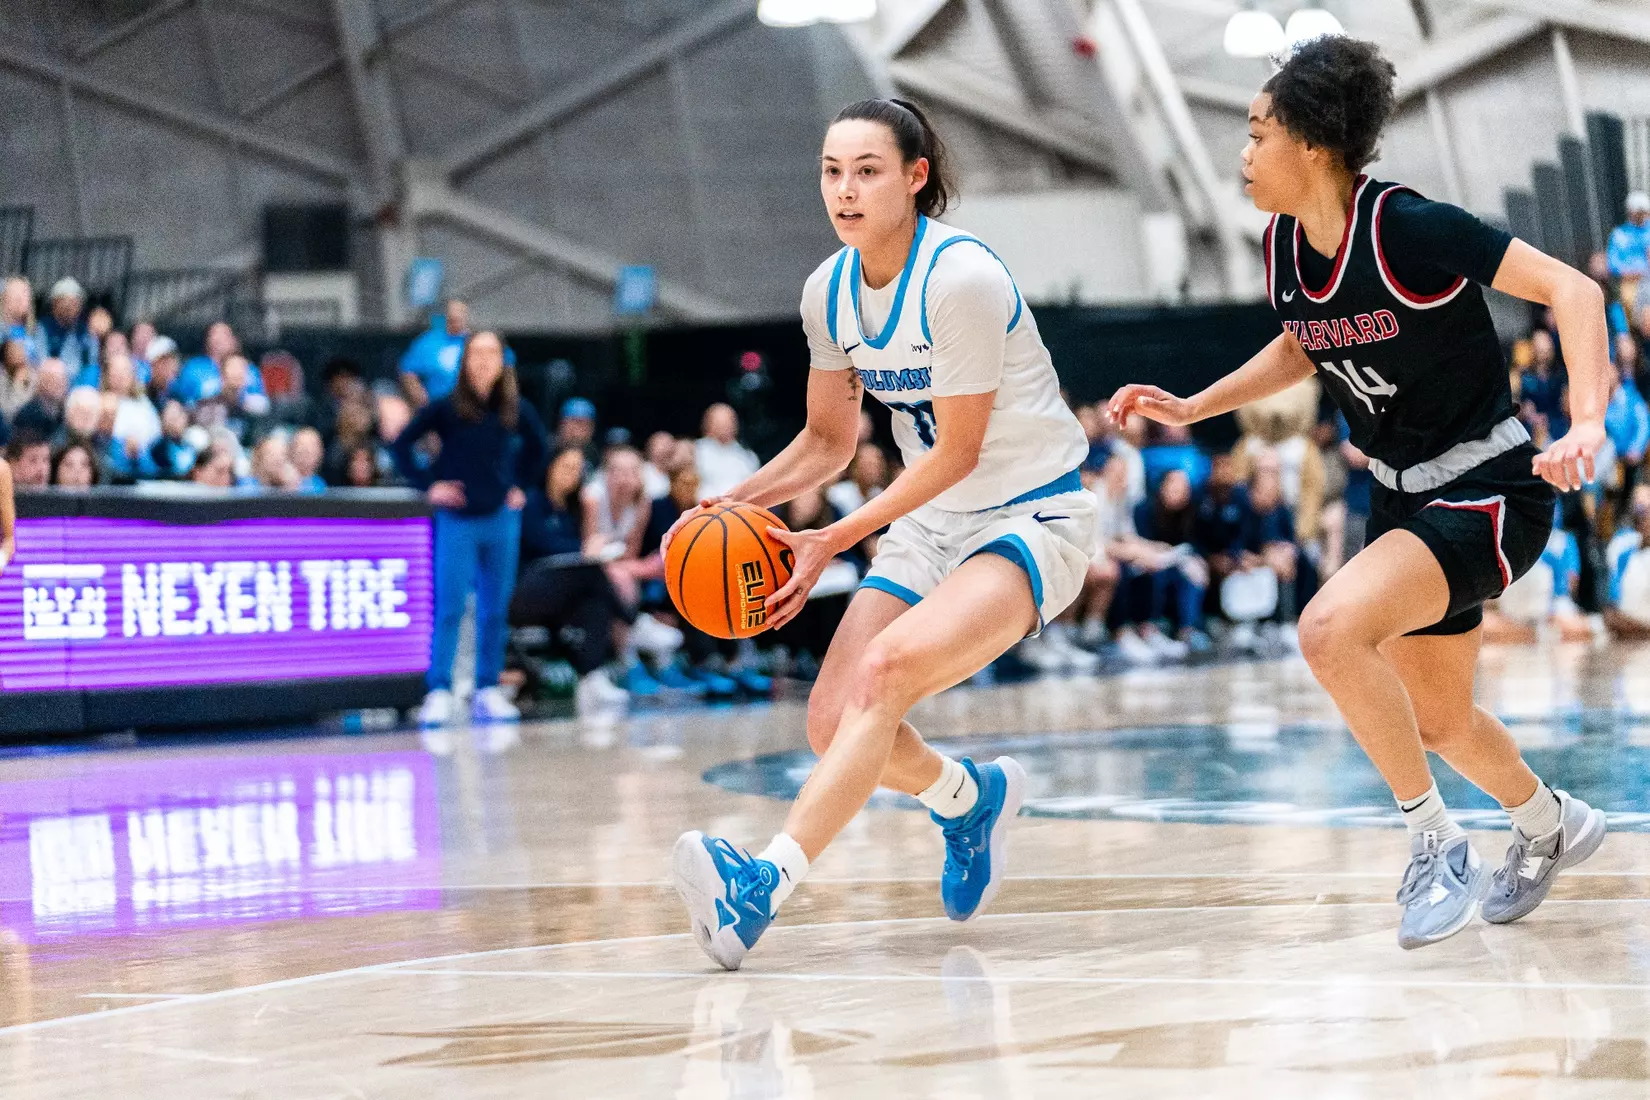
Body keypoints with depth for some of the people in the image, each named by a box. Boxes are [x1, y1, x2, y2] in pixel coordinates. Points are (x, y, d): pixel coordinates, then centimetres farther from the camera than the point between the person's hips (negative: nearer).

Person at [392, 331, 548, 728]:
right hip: (457, 520, -3)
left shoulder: (515, 409, 1)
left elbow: (535, 446, 20)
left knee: (495, 609, 7)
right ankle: (439, 692, -4)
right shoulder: (446, 408, -8)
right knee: (450, 607, -6)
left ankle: (488, 691, 14)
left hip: (500, 517, 3)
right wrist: (428, 484, -8)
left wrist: (521, 486, 11)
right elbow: (403, 444, -3)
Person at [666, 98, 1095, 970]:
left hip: (1031, 519, -8)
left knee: (886, 667, -31)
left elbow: (957, 452, -18)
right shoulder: (828, 292, 0)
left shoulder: (961, 279, -22)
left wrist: (833, 542, -17)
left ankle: (767, 882, -41)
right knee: (834, 723, -4)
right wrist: (735, 500, -4)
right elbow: (829, 440, 13)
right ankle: (972, 799, 28)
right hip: (933, 522, 8)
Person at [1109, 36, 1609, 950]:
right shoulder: (1284, 244, -2)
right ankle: (1552, 824, 49)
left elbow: (1571, 290, -22)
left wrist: (1586, 425, -34)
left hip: (1489, 490, -8)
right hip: (1405, 495, 8)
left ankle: (1436, 842, -13)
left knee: (1331, 628, -29)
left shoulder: (1409, 228, -24)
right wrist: (1193, 407, 10)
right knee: (1434, 721, 19)